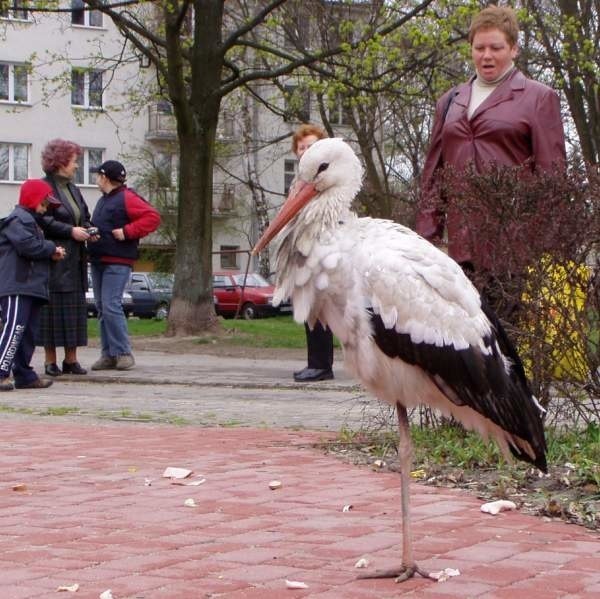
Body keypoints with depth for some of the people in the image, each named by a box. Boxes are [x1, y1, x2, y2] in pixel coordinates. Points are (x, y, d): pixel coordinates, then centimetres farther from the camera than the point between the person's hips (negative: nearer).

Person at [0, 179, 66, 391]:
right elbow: (28, 245, -21)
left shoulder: (31, 221, 27)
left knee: (28, 333, 11)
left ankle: (24, 374, 14)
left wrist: (51, 252, 6)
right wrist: (52, 248, -7)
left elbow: (38, 247, 27)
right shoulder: (18, 219, -8)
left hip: (31, 286, 11)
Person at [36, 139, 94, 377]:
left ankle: (71, 359, 10)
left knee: (75, 308, 6)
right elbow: (42, 220, -16)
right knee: (53, 308, -5)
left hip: (75, 260, 8)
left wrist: (88, 230, 3)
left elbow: (84, 217, 24)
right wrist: (70, 231, -18)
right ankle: (50, 360, 1)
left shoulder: (72, 189, 18)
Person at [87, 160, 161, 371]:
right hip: (98, 261, 9)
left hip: (117, 262, -9)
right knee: (102, 308, 7)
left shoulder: (127, 198, -9)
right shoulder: (103, 200, 19)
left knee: (111, 307, -15)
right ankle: (109, 354, 10)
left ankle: (123, 353, -8)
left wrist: (127, 231, -20)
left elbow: (153, 217, -17)